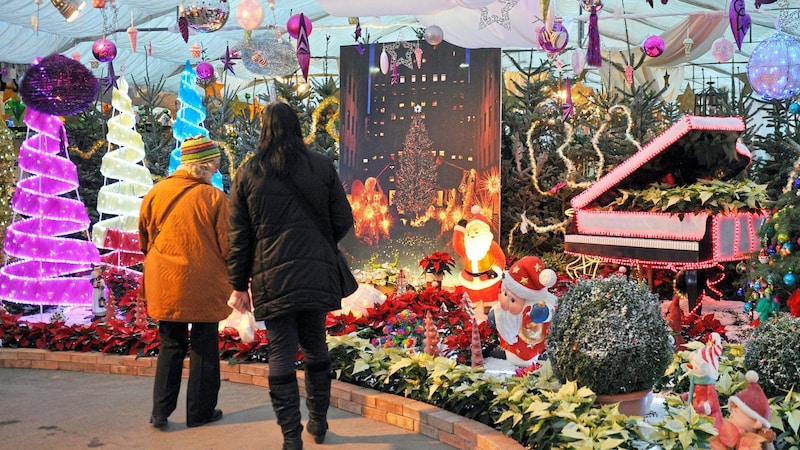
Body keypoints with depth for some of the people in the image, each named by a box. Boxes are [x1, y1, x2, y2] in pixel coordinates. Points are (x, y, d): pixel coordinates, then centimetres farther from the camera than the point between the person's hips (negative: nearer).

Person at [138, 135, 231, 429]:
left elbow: (144, 241, 9)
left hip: (165, 285, 4)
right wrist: (232, 272, 11)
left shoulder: (155, 193, -1)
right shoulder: (214, 198, -12)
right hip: (204, 286, -3)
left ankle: (161, 411, 15)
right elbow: (227, 245, -8)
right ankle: (200, 412, 17)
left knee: (170, 346, 15)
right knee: (204, 347, 10)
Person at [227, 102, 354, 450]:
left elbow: (238, 236, 1)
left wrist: (238, 284, 8)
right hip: (317, 274, 2)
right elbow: (343, 221, 4)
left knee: (282, 356, 2)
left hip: (272, 278, -1)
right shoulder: (322, 167, 1)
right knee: (315, 348, 16)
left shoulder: (248, 173, 1)